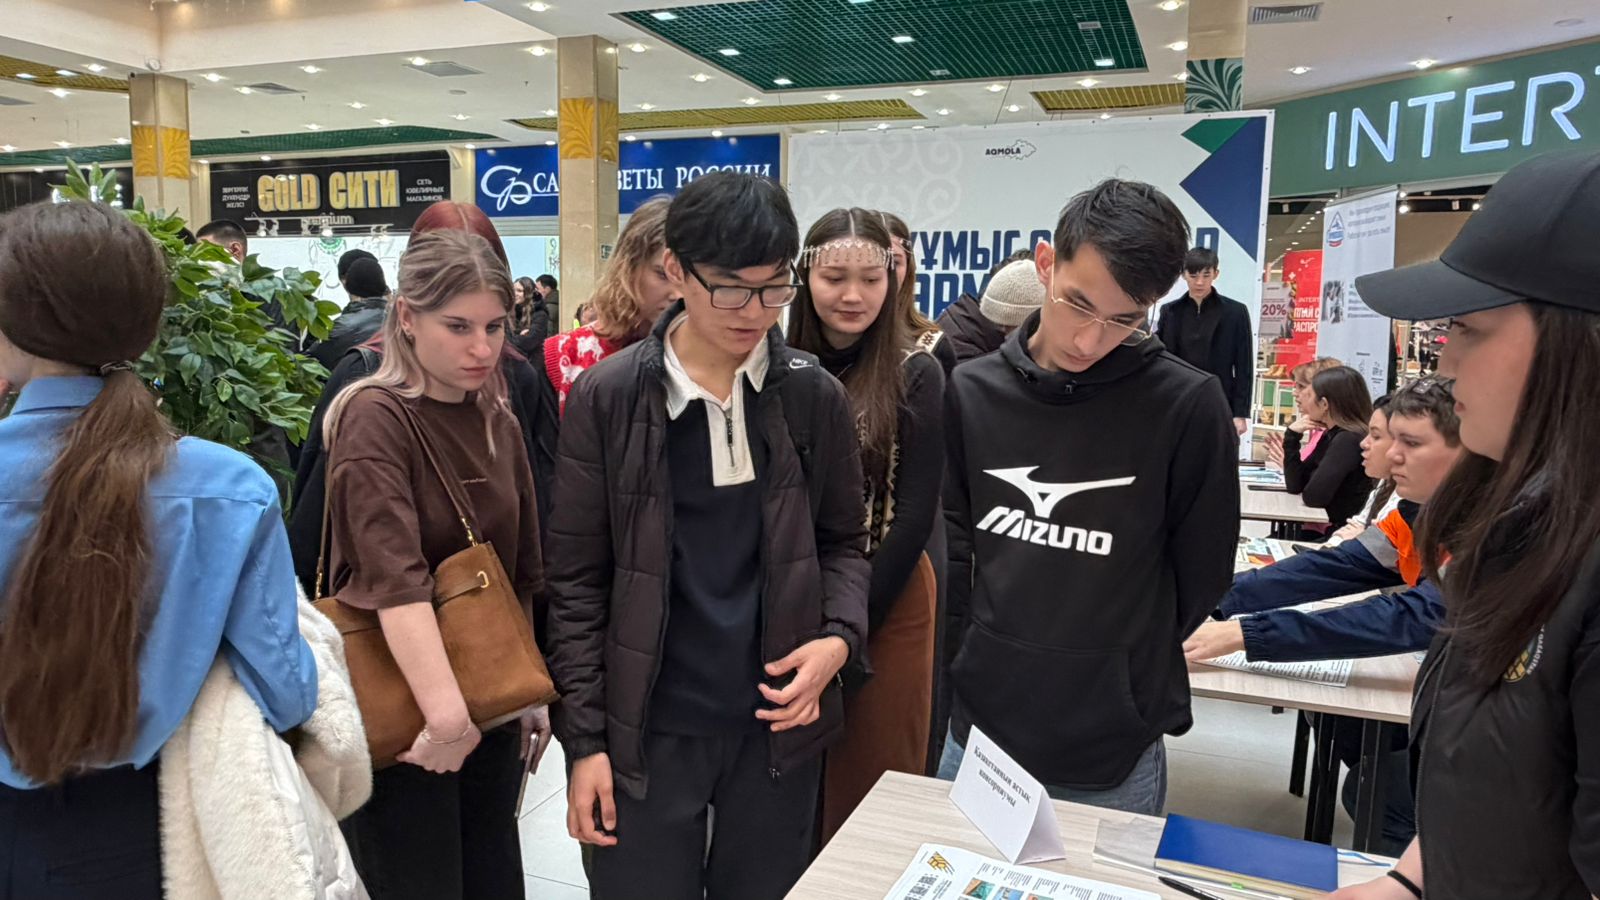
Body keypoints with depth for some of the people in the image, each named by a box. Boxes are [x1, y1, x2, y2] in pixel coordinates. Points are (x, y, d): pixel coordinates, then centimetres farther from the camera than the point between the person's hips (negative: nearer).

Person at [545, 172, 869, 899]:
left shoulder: (816, 397, -2)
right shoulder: (607, 398, -8)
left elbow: (842, 541, 8)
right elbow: (577, 579, -5)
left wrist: (840, 636, -11)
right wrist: (585, 736, -6)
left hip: (779, 721, 2)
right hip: (647, 729, -2)